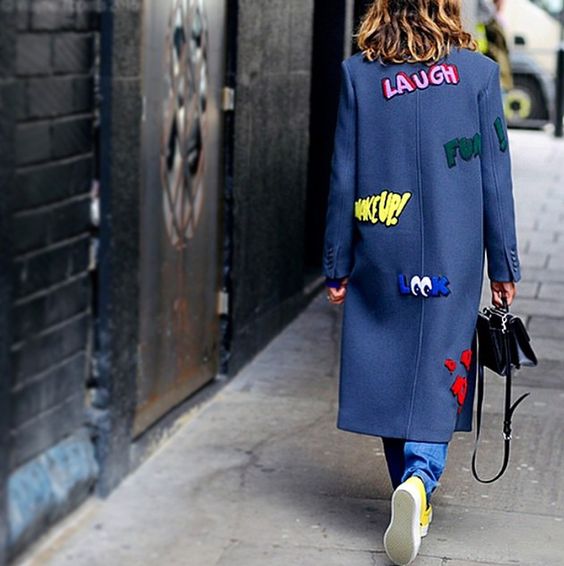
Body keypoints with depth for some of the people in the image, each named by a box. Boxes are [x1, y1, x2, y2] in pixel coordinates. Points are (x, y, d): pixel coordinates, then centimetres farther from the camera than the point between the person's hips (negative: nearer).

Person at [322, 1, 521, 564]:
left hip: (381, 258, 1)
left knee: (389, 374, 12)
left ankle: (411, 498, 20)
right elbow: (495, 180, 0)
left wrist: (337, 265, 8)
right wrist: (503, 266, 7)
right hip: (451, 261, -1)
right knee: (438, 375, 3)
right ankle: (421, 477, -21)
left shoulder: (358, 73, 0)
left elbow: (343, 179, 1)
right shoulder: (477, 72, -2)